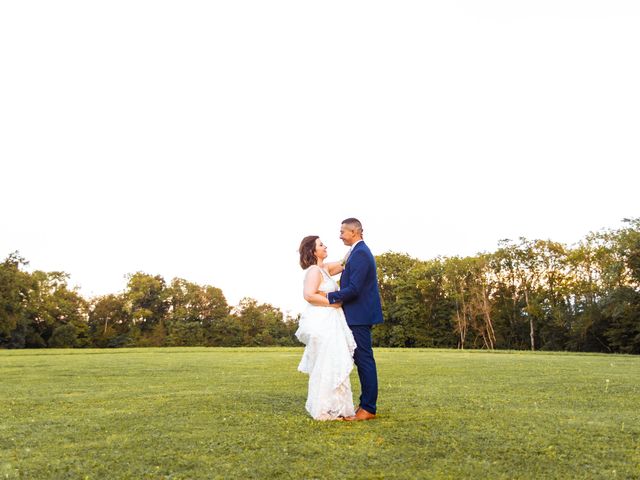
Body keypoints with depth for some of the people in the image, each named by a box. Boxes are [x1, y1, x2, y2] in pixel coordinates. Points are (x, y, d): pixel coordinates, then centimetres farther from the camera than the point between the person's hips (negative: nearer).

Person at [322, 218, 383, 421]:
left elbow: (354, 288, -23)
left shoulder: (360, 253, -17)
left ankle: (368, 408, 2)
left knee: (364, 360, -5)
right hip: (359, 315, 10)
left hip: (360, 316, -10)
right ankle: (367, 404, 21)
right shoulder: (360, 251, 16)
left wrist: (329, 296, -15)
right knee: (362, 360, 13)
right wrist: (335, 295, 14)